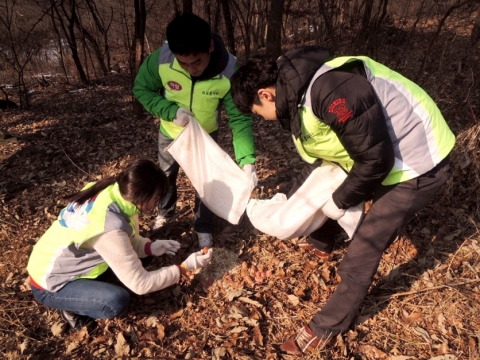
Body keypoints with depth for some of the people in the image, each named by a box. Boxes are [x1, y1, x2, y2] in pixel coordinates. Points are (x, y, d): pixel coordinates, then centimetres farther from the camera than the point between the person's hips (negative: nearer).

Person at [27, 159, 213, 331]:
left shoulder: (108, 191, -14)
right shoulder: (110, 227, -37)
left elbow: (126, 240, 2)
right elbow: (140, 284, -29)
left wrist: (151, 247, -16)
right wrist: (185, 267, -21)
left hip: (72, 263, 8)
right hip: (50, 284, -8)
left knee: (135, 252, 1)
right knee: (117, 301, -27)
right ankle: (72, 309, 2)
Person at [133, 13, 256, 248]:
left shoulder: (229, 71, -34)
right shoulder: (161, 59, -32)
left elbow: (239, 118, -28)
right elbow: (141, 89, -16)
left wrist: (247, 159, -40)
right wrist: (171, 111, -32)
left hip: (206, 135, -1)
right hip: (170, 132, 2)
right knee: (165, 177, 21)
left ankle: (203, 227, 35)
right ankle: (165, 213, 51)